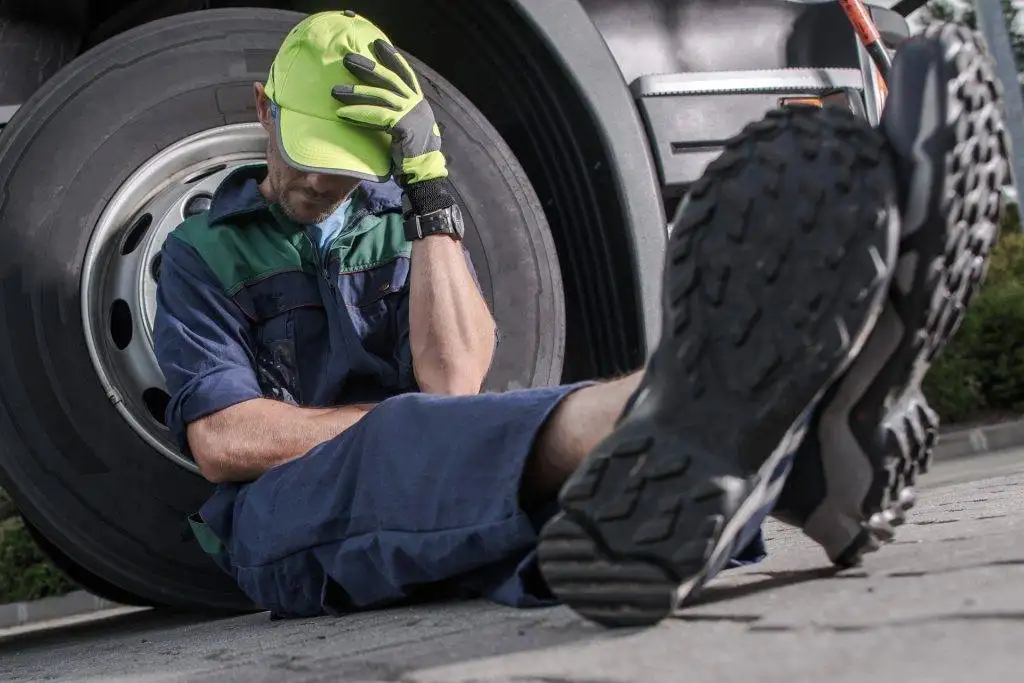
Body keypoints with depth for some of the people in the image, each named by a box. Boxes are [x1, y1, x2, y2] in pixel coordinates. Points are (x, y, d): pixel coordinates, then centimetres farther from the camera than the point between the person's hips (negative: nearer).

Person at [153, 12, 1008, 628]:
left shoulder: (401, 220, 19)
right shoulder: (202, 254, 10)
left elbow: (454, 379, -3)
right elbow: (223, 441, -7)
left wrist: (431, 185, -8)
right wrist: (414, 421, -11)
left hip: (439, 500, 4)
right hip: (287, 519, -4)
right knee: (406, 438, -38)